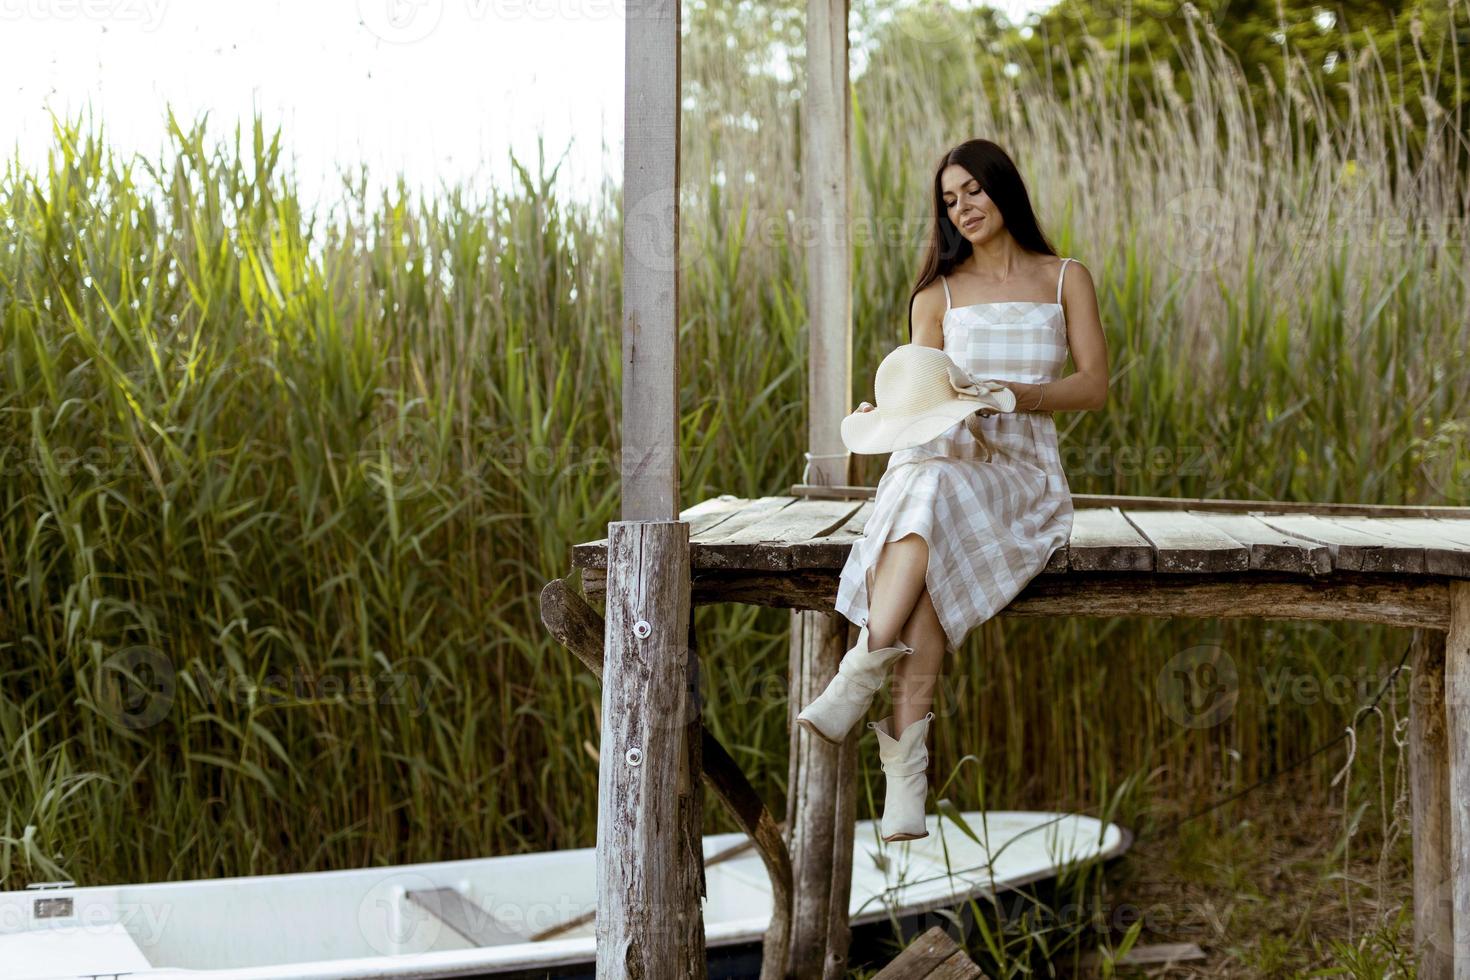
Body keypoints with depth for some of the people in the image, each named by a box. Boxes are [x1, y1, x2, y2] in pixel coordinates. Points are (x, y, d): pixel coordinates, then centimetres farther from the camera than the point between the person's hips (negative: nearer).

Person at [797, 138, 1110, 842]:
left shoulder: (1065, 279, 15)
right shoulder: (937, 295, 19)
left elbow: (1094, 386, 5)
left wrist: (1011, 391, -12)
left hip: (1022, 469, -1)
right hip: (938, 454, 1)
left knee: (934, 494, -38)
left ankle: (858, 679, -47)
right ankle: (907, 756, -44)